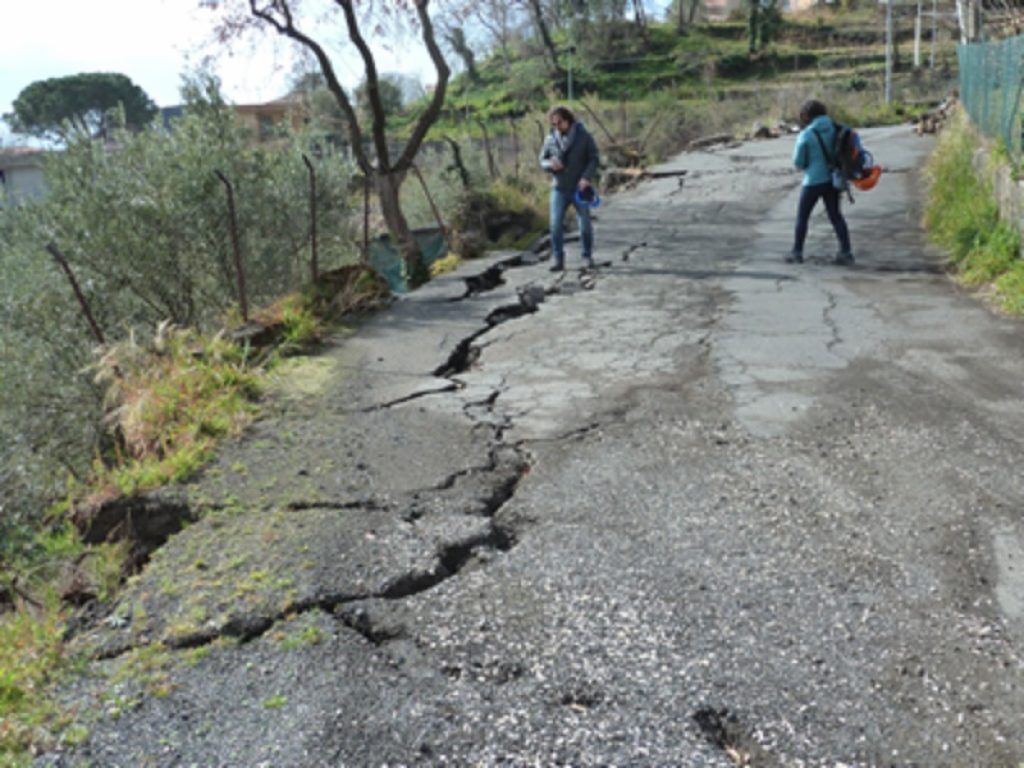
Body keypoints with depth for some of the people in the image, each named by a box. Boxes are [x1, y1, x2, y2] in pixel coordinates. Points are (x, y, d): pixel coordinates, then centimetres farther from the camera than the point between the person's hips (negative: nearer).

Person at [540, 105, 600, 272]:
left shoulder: (584, 137, -5)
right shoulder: (550, 139, 2)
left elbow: (593, 159, -3)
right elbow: (542, 160, 9)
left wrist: (586, 177, -19)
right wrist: (550, 164, -15)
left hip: (580, 188, -1)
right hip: (559, 189, 1)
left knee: (585, 224, 2)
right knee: (556, 224, -7)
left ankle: (587, 257, 17)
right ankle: (557, 259, 0)